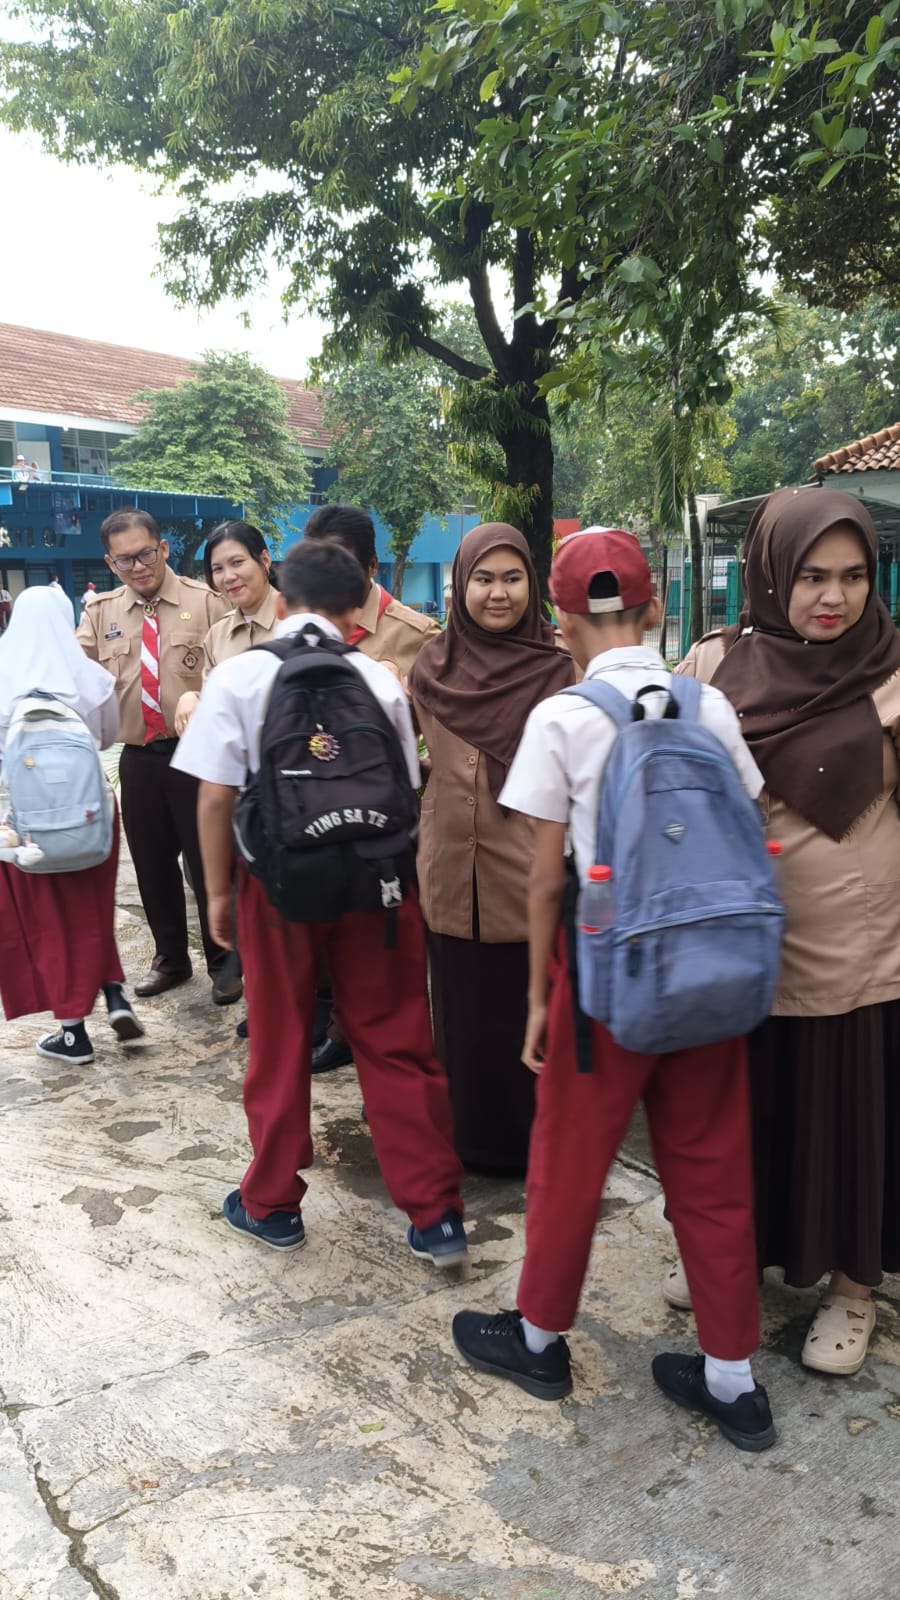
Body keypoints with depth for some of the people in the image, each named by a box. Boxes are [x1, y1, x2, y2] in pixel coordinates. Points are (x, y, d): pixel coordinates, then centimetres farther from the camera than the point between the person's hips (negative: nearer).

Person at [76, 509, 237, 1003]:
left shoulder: (206, 602, -4)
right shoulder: (99, 613, 7)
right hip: (138, 758, 4)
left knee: (208, 861, 6)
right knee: (152, 863, 15)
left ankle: (222, 961, 24)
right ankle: (170, 957, 35)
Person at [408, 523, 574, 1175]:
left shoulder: (560, 667, -4)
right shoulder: (433, 667, 5)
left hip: (531, 875, -3)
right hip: (453, 873, 3)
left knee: (529, 1015, 6)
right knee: (464, 1012, 13)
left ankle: (533, 1139, 25)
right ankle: (469, 1133, 31)